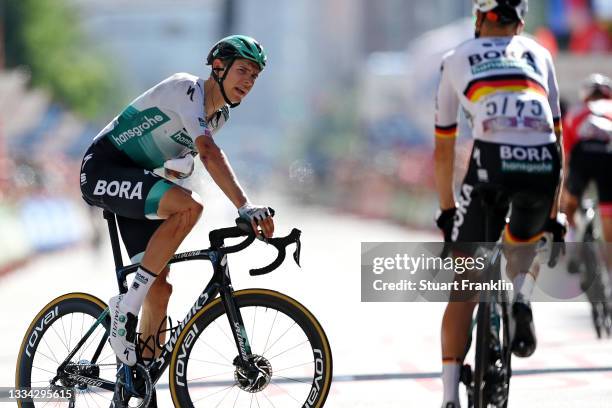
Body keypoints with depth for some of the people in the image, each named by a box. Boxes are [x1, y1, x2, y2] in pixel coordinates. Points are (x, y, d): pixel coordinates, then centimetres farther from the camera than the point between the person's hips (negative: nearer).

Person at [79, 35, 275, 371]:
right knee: (189, 206, -32)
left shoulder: (219, 115, 10)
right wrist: (244, 207, -41)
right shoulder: (185, 89, -19)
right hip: (103, 170, -9)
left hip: (133, 181, 9)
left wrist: (182, 163, -12)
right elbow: (210, 153, -32)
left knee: (160, 287, -1)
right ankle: (127, 305, -24)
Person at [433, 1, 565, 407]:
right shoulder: (539, 55, 28)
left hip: (492, 161, -2)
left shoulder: (457, 59, 25)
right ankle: (520, 300, 7)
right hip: (542, 165, 2)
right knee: (524, 239, 36)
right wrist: (554, 214, 36)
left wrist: (447, 209, 41)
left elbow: (444, 149, 29)